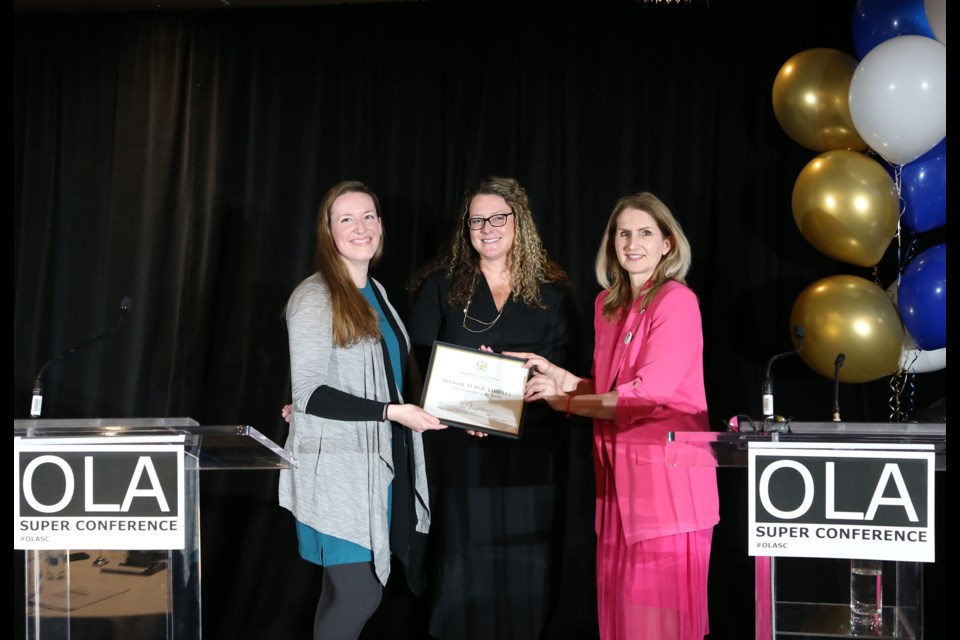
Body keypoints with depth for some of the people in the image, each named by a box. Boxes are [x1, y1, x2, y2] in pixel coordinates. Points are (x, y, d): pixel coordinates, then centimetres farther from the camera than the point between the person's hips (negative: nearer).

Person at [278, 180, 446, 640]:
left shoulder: (376, 293, 14)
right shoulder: (314, 298, -11)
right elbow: (309, 394, -16)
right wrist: (391, 412, -19)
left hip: (379, 462, 8)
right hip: (336, 468, -8)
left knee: (345, 591, 10)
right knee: (360, 593, -10)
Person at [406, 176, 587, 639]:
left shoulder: (551, 292, 7)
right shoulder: (440, 286, 6)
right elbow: (420, 364, 0)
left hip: (530, 450, 1)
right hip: (460, 450, -1)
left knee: (525, 569, 5)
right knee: (465, 564, 2)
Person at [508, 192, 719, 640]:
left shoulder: (676, 302, -10)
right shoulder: (608, 304, 13)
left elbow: (647, 394, -16)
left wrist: (565, 402, -9)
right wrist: (556, 374, 4)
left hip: (667, 475, -7)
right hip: (620, 475, 7)